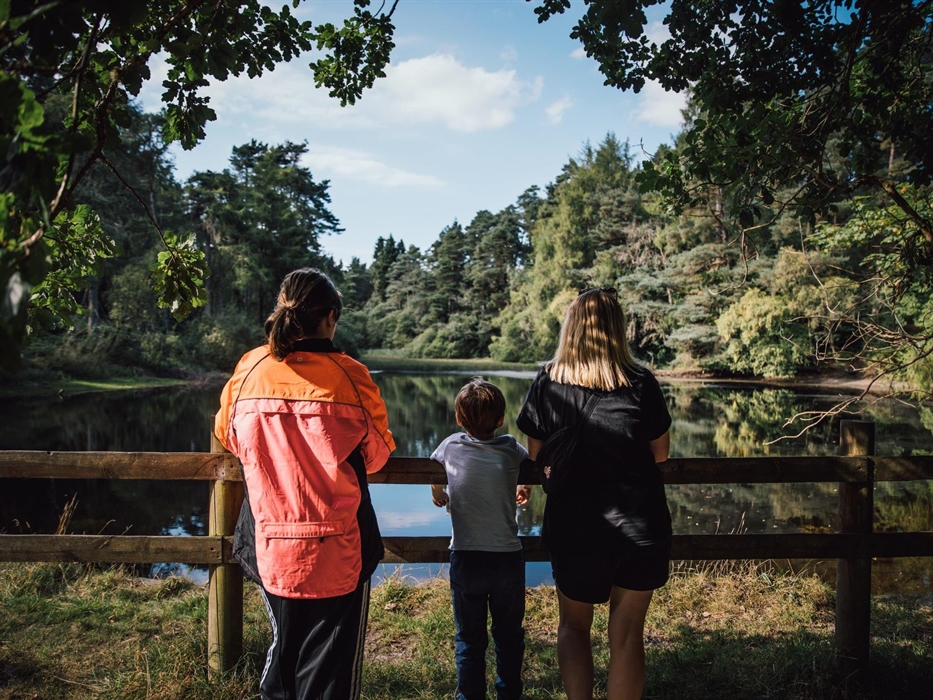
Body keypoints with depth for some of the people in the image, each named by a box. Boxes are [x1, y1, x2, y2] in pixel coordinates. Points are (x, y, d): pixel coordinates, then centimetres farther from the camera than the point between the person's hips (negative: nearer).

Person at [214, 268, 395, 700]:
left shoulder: (248, 371, -5)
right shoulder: (349, 376, -13)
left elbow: (227, 437, 12)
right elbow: (376, 456, -2)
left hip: (269, 547, 4)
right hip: (336, 551, -3)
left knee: (283, 647, 26)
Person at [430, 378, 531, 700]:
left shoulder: (451, 446, -5)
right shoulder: (511, 449, -4)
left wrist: (438, 493, 38)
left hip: (465, 559, 0)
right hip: (507, 558, 1)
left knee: (469, 639, 13)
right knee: (509, 637, 18)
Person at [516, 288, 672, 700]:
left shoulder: (547, 383, -8)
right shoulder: (640, 383, -8)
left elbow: (536, 454, 1)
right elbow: (660, 454, 2)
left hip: (574, 526, 0)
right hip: (641, 526, 0)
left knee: (573, 626, 21)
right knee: (627, 633, 14)